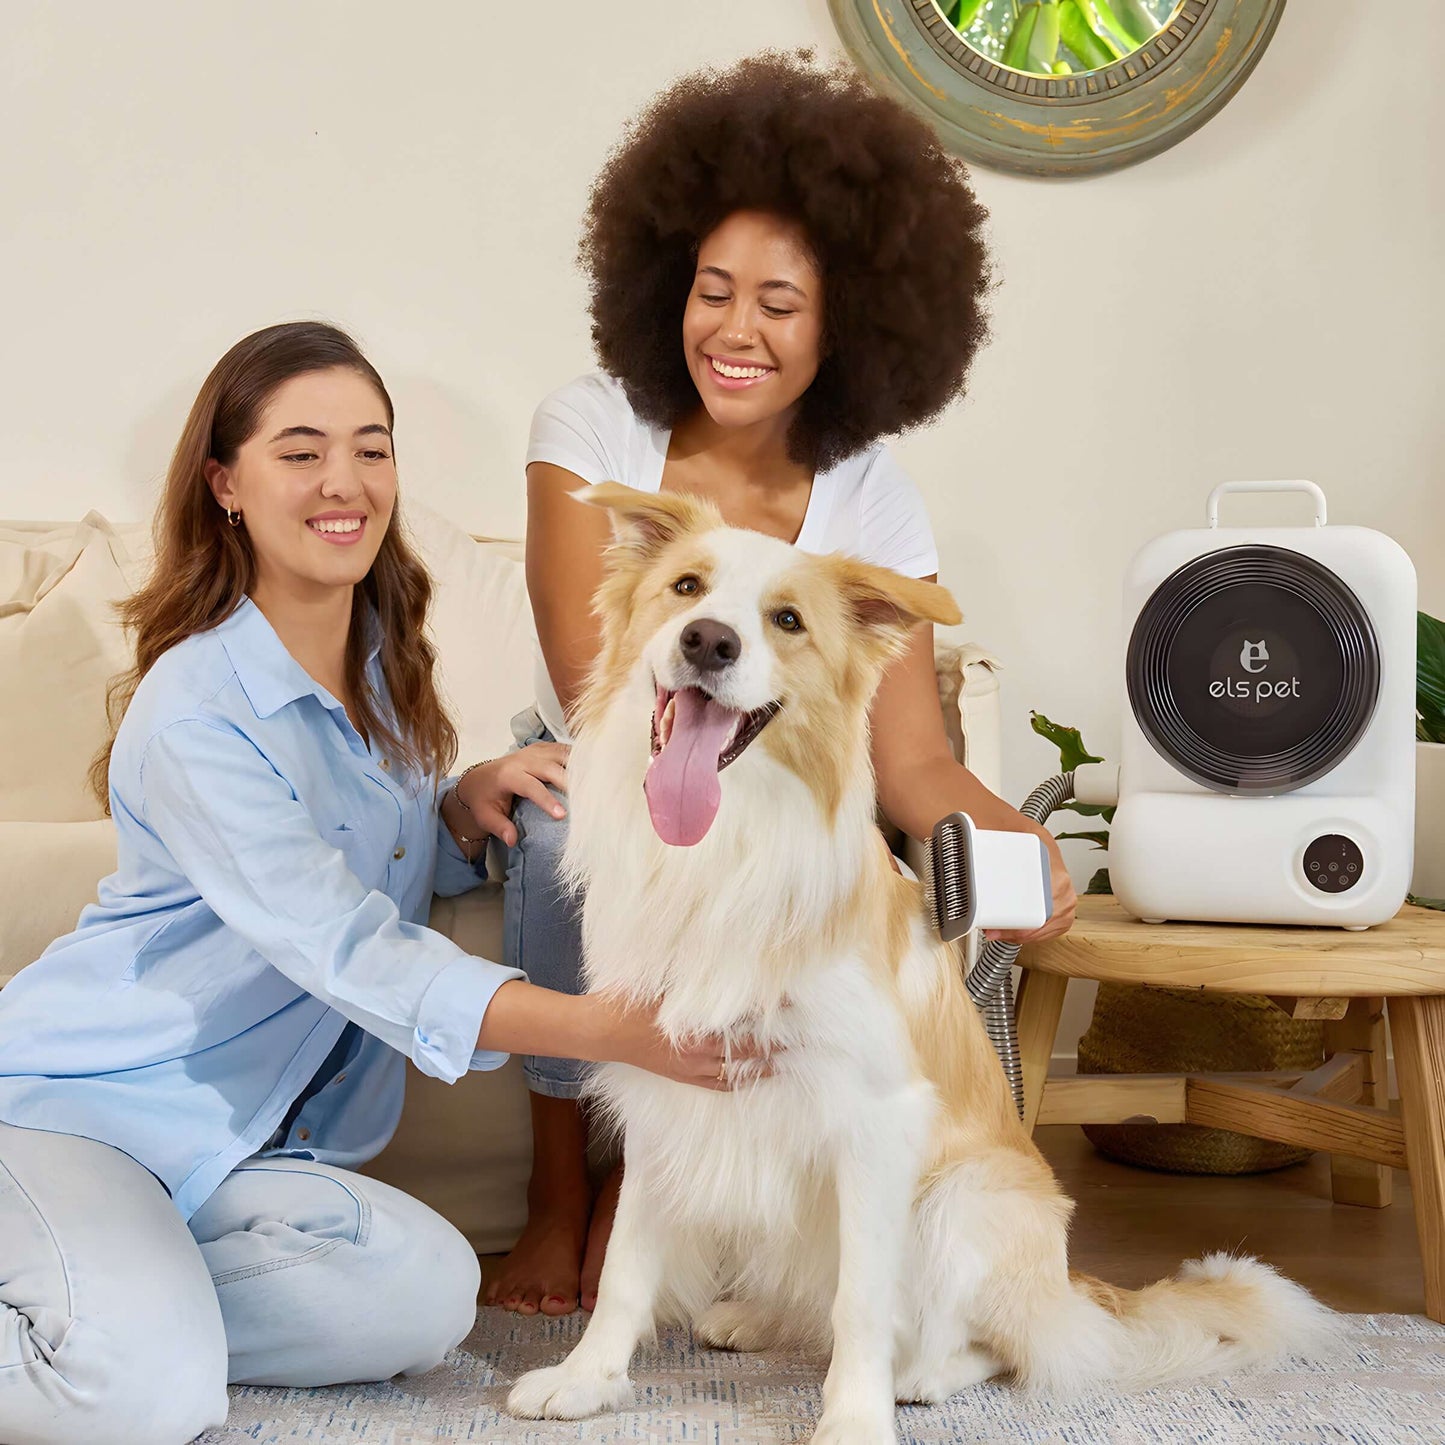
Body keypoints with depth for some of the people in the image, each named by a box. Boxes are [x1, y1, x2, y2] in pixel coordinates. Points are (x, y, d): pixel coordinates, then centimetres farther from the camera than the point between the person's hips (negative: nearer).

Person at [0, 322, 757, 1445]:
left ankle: (112, 1300, -2)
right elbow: (350, 948, -27)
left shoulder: (384, 665, 4)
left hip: (240, 1139, 8)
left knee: (428, 1293, -18)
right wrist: (608, 1029, -37)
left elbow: (402, 867, 18)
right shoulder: (194, 710, -20)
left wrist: (467, 803, -8)